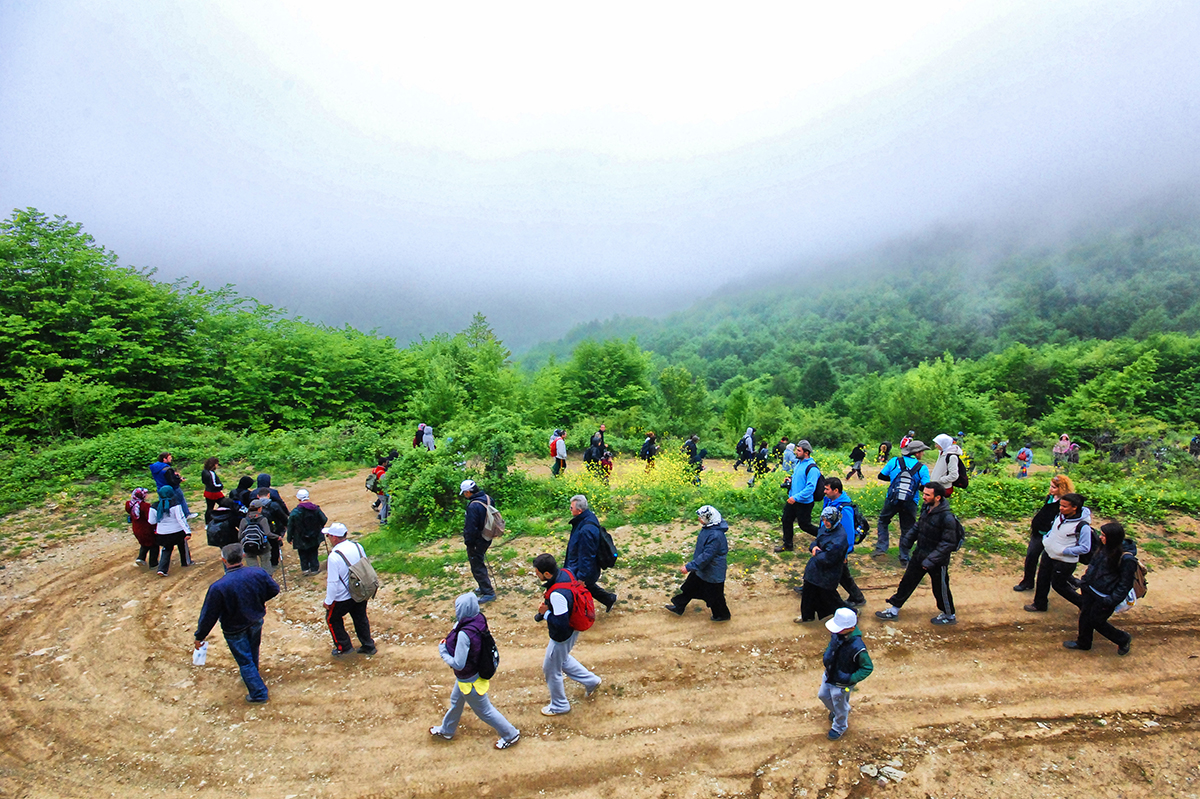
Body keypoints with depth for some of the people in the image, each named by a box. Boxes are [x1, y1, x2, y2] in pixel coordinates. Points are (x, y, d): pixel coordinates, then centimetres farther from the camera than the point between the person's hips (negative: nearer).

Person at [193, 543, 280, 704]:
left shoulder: (218, 587, -31)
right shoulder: (258, 573, -21)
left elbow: (209, 615, -20)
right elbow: (274, 590, -3)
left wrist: (199, 637, -3)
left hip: (235, 630, -4)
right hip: (256, 621, 4)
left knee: (245, 661, 14)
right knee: (253, 652, 30)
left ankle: (258, 693, 24)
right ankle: (253, 676, 54)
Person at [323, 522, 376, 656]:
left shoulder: (334, 556, -27)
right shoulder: (357, 546, -7)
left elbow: (333, 582, -22)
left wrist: (328, 601, -8)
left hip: (342, 598, -6)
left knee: (332, 619, 19)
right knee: (361, 618, 22)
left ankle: (343, 647, 26)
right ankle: (368, 646, 32)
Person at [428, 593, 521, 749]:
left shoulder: (464, 634, -39)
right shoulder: (479, 619, -15)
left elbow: (458, 664, -32)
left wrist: (443, 651, -17)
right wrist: (449, 642, -5)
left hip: (469, 680, -9)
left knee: (484, 710, 13)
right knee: (456, 701, 31)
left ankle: (511, 735, 30)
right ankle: (446, 730, 55)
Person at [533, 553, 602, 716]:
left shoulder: (557, 594, -40)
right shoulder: (565, 573, -13)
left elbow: (561, 624, -34)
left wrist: (545, 612, -21)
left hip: (562, 637, -9)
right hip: (572, 629, 9)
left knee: (551, 670, 15)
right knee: (562, 659, 32)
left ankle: (559, 706, 37)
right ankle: (591, 681, 41)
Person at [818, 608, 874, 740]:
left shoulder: (857, 647, -40)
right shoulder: (837, 633, -20)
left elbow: (868, 668, -24)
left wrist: (851, 679, -27)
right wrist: (826, 655, -4)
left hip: (841, 684, -6)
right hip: (829, 675, 6)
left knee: (840, 706, 21)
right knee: (823, 695, 29)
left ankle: (839, 727, 52)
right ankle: (834, 711, 61)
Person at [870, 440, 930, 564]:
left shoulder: (895, 461, -2)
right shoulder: (922, 468, -6)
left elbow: (881, 476, 3)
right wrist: (916, 485, 11)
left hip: (892, 501, 1)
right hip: (910, 504, -1)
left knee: (882, 521, 21)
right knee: (906, 529, 14)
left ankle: (881, 548, 10)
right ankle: (904, 558, 20)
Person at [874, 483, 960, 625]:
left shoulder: (947, 518, -27)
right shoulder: (926, 509, -4)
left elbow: (948, 543, -23)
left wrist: (931, 560, -25)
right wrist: (907, 538, 2)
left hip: (937, 561, -7)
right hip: (920, 555, 7)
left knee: (940, 589, 13)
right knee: (907, 582, 15)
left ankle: (949, 616, 39)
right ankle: (894, 610, 28)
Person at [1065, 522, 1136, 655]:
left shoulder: (1126, 559, -25)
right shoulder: (1106, 549, -3)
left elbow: (1125, 584, -19)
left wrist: (1111, 601, -19)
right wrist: (1084, 583, 14)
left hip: (1104, 598, -7)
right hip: (1090, 590, 7)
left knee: (1096, 621, 9)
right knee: (1085, 616, 18)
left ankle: (1123, 639, 35)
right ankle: (1083, 643, 38)